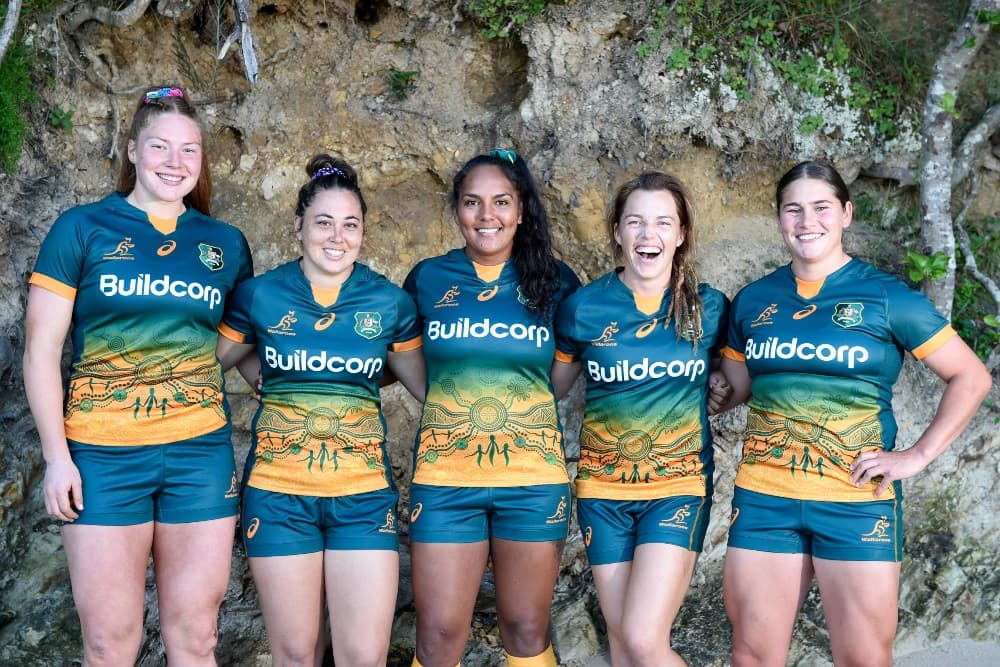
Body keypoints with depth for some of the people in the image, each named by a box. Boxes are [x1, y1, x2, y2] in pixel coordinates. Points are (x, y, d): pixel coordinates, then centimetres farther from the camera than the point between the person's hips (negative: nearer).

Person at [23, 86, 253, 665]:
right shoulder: (82, 229, 1)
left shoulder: (227, 244, 10)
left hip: (201, 452, 2)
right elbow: (41, 350, 0)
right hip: (104, 456, -2)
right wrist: (57, 457, -5)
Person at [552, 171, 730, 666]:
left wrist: (700, 400, -1)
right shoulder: (583, 308, -3)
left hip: (679, 488, -2)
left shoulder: (708, 308, -2)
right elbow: (550, 386, 10)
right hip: (603, 489, 2)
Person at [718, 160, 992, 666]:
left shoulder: (886, 297, -2)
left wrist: (918, 456, -7)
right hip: (763, 498, 3)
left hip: (858, 502, -2)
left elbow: (971, 378, 1)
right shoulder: (753, 300, 8)